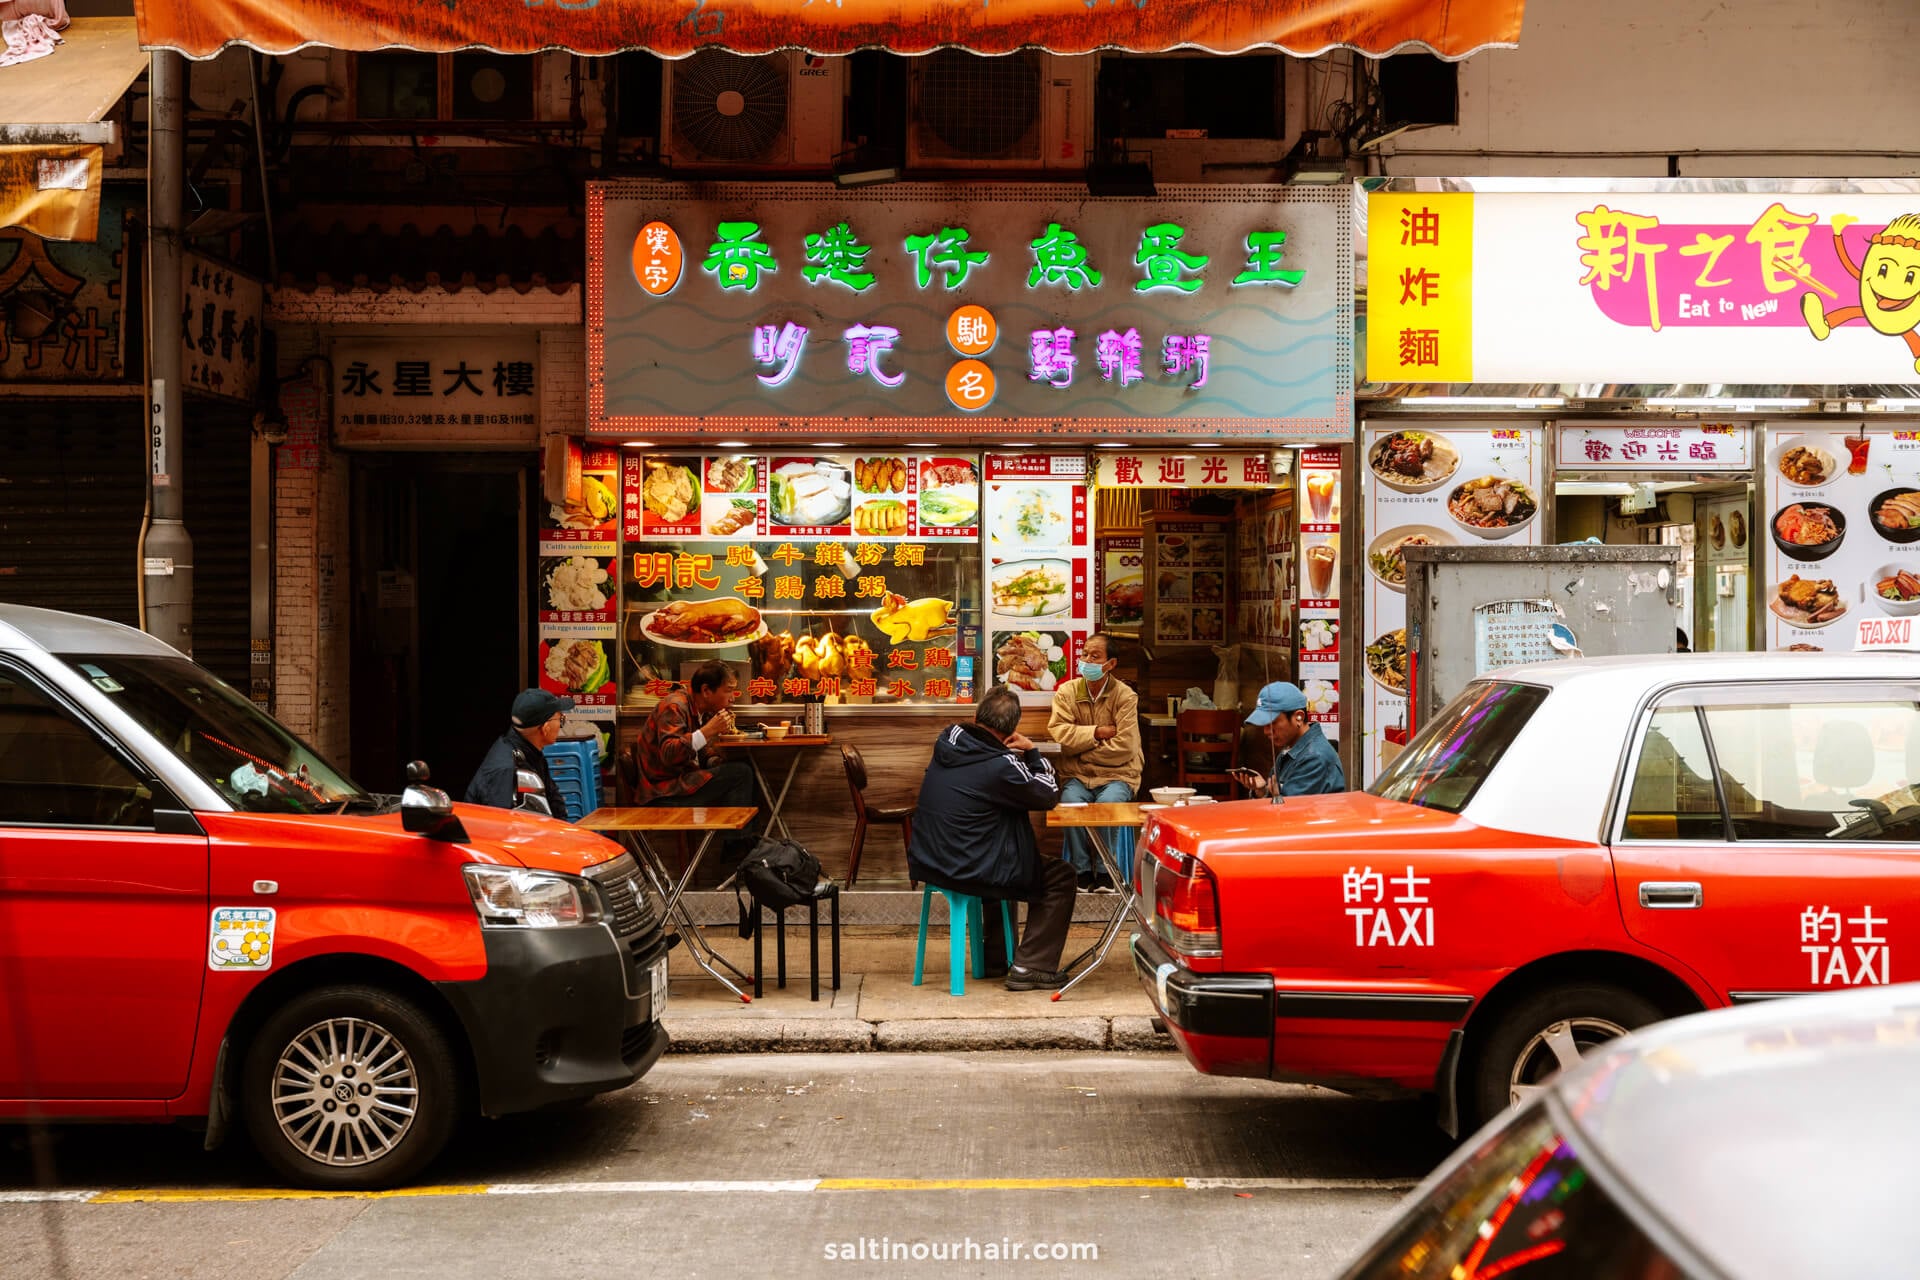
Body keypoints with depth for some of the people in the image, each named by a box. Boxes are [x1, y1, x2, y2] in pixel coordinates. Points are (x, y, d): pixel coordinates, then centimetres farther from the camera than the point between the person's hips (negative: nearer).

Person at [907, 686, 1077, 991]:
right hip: (966, 872, -8)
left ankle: (994, 956, 41)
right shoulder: (1002, 765, -21)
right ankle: (1030, 967, 6)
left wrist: (1024, 753, 7)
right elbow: (1050, 795, -6)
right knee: (1061, 875, 8)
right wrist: (1031, 751, 1)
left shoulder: (947, 739, 1)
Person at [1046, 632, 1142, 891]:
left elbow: (1124, 746, -13)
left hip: (1116, 775, -2)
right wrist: (1097, 732, -14)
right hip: (1078, 775, 2)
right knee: (1071, 801, -30)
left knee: (1107, 803, -33)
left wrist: (1082, 750, -9)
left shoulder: (1125, 696, -4)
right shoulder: (1067, 692, 5)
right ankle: (1081, 870, -16)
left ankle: (1105, 872, -16)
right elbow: (1059, 731, -9)